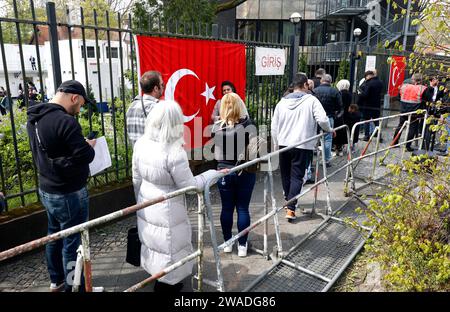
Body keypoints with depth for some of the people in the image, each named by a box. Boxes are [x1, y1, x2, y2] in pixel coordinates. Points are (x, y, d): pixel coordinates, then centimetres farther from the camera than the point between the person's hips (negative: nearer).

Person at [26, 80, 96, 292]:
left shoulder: (34, 119, 4)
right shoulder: (65, 121, -25)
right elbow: (85, 156, -25)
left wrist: (80, 144, 6)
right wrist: (89, 146, -4)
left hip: (47, 190, 9)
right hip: (69, 194, -9)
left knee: (54, 235, 23)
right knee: (73, 242, 5)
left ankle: (57, 280, 41)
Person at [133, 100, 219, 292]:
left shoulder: (141, 143, -6)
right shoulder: (174, 152, -26)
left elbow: (137, 180, 4)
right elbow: (189, 186, -17)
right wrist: (213, 173, -4)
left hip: (146, 210, 7)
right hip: (166, 213, -7)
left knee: (153, 246, 25)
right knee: (168, 253, 13)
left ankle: (160, 282, 47)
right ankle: (167, 286, 32)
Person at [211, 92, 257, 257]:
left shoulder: (216, 126, -4)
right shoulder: (247, 124, -11)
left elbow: (214, 149, 3)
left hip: (223, 171, 2)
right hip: (244, 173, -1)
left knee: (227, 208, 13)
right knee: (242, 209, 8)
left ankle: (227, 243, 25)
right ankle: (242, 245, 18)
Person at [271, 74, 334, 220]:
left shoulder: (282, 102, 8)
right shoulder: (311, 100, -5)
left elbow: (274, 126, 10)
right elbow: (322, 119, -14)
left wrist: (276, 145, 19)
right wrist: (329, 130, 6)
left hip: (284, 144, 4)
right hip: (303, 145, -4)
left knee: (286, 175, 18)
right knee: (297, 176, 1)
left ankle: (288, 201, 35)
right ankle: (290, 208, -6)